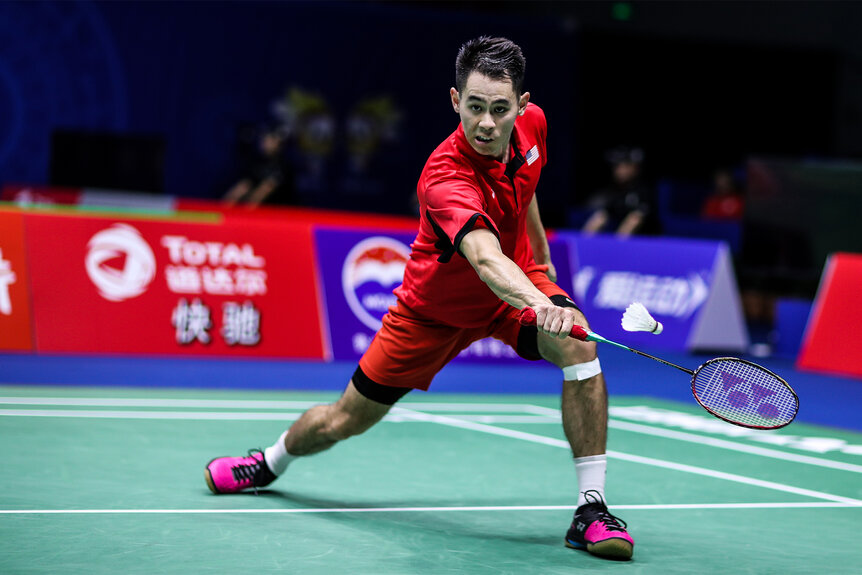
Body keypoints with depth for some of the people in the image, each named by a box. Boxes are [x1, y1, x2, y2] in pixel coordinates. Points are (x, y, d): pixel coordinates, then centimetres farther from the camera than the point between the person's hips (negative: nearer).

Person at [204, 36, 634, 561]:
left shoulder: (533, 124, -17)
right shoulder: (445, 176, -39)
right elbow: (486, 259, -57)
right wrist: (536, 304, -76)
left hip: (520, 279, 4)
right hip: (436, 306, -4)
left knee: (579, 345, -30)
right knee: (343, 422, 9)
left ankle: (592, 507, -21)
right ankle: (271, 461, 46)